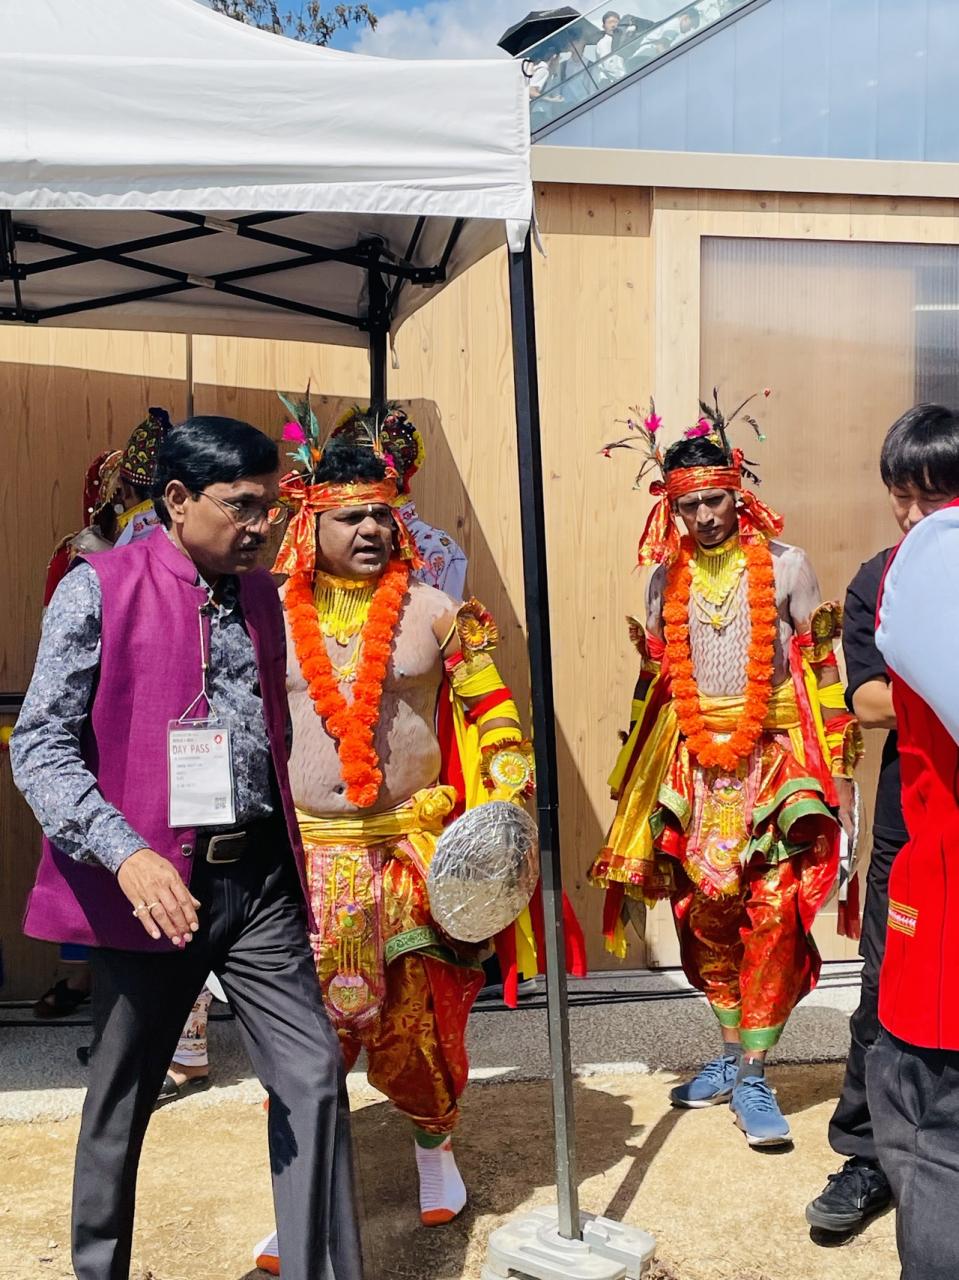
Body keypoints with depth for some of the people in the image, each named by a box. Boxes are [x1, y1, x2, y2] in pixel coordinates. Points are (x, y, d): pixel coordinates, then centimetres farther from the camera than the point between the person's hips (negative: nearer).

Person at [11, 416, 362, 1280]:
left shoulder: (260, 593, 10)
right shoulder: (99, 588, -7)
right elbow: (40, 747, -11)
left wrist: (293, 864, 13)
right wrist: (126, 854, -25)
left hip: (260, 881, 4)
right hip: (150, 886, -4)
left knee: (315, 1076, 0)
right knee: (123, 1101, 13)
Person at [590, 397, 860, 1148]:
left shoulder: (784, 565, -1)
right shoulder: (667, 578, 9)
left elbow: (823, 668, 1)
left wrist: (839, 765, -3)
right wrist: (639, 773, 14)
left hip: (776, 755, -3)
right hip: (694, 762, 3)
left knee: (773, 912, -10)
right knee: (705, 914, 6)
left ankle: (752, 1076, 0)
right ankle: (734, 1052, 24)